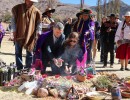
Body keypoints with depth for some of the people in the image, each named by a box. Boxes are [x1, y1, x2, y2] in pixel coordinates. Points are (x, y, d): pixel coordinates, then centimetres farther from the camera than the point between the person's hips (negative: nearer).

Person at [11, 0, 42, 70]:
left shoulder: (36, 11, 0)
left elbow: (38, 24, 4)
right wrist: (14, 32, -4)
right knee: (18, 53, 4)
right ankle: (19, 69, 13)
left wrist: (38, 34, -4)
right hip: (19, 35, 0)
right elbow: (13, 20, 2)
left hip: (30, 36, 0)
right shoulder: (17, 8, 0)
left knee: (29, 53, 5)